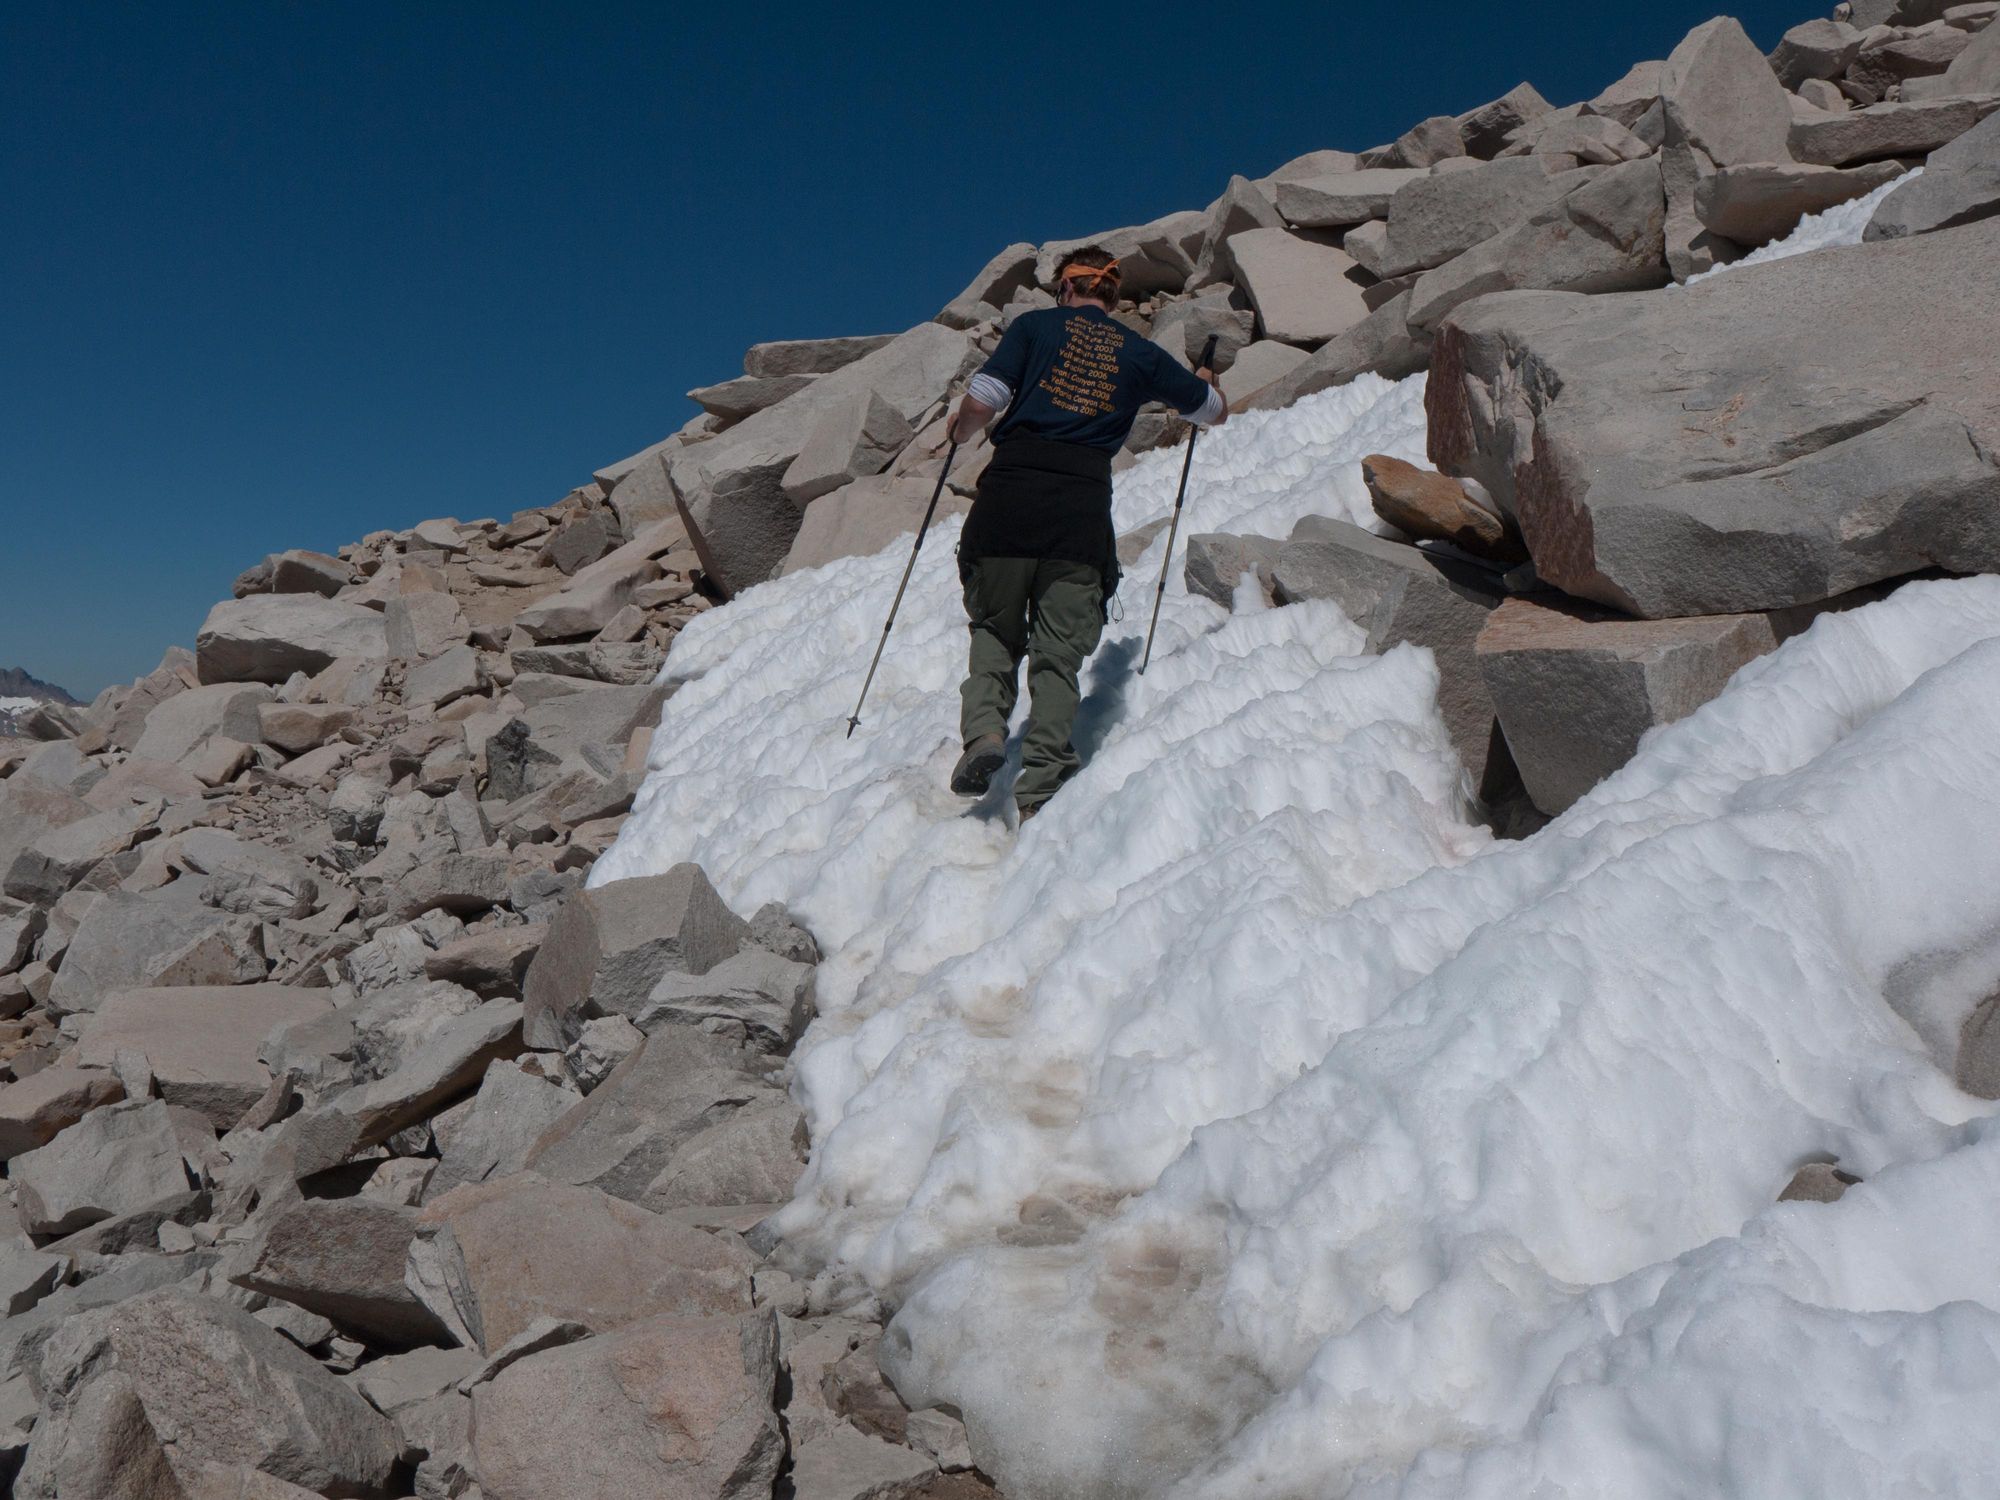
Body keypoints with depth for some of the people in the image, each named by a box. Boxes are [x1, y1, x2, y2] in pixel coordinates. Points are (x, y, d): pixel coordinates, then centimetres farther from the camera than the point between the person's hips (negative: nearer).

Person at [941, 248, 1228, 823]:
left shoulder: (1036, 325, 11)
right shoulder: (1140, 353, 18)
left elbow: (981, 402, -1)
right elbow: (1213, 412, 30)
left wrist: (959, 429, 22)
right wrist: (1207, 383, 54)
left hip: (1011, 490, -1)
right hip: (1084, 505, 1)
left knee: (995, 630, 16)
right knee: (1059, 651, 4)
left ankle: (984, 729, -7)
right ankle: (1040, 785, -6)